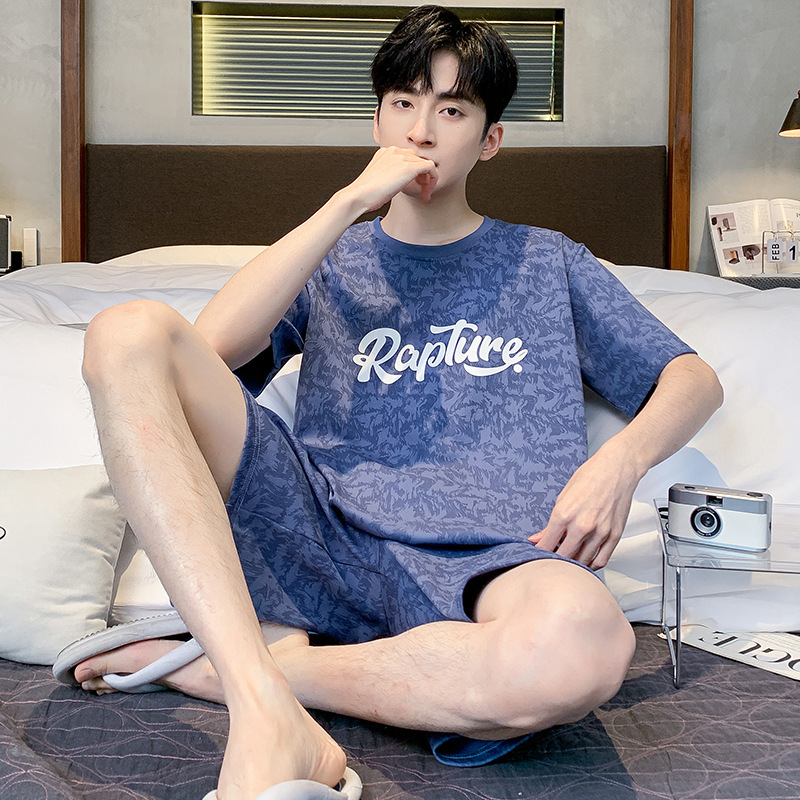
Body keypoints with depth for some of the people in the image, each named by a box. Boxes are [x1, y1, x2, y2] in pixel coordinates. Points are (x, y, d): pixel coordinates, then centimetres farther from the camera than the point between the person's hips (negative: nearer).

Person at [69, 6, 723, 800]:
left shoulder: (548, 263, 22)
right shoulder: (334, 259, 22)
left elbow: (693, 379, 19)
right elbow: (214, 343, 2)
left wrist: (622, 457, -4)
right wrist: (353, 199, 0)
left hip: (479, 556, -1)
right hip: (319, 521, 2)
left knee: (584, 644, -39)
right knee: (130, 332, -20)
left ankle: (228, 667, -17)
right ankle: (269, 717, -30)